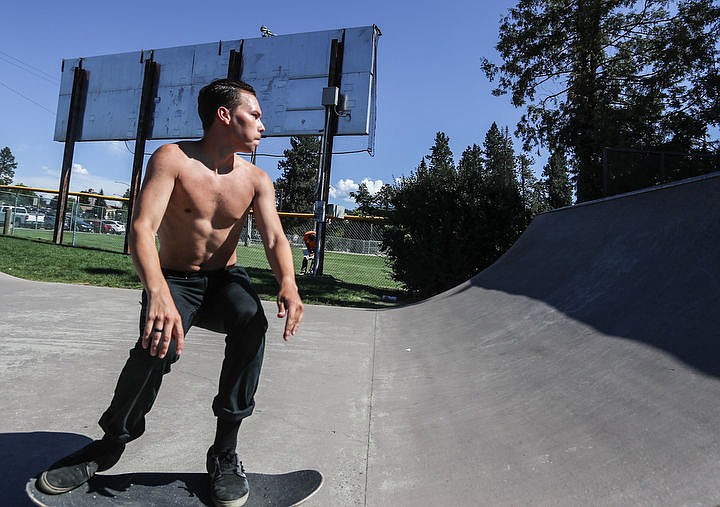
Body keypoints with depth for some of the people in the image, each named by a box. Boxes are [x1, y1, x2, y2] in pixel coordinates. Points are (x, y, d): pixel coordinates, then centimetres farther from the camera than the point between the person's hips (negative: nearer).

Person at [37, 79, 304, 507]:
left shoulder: (256, 179, -3)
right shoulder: (172, 159, -13)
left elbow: (275, 237, -15)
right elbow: (142, 228, -25)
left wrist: (288, 286, -37)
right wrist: (158, 294, -44)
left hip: (225, 279, 2)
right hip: (175, 280, -2)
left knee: (251, 320, -31)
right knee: (158, 346, -30)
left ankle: (225, 451, -17)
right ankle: (111, 444, 2)